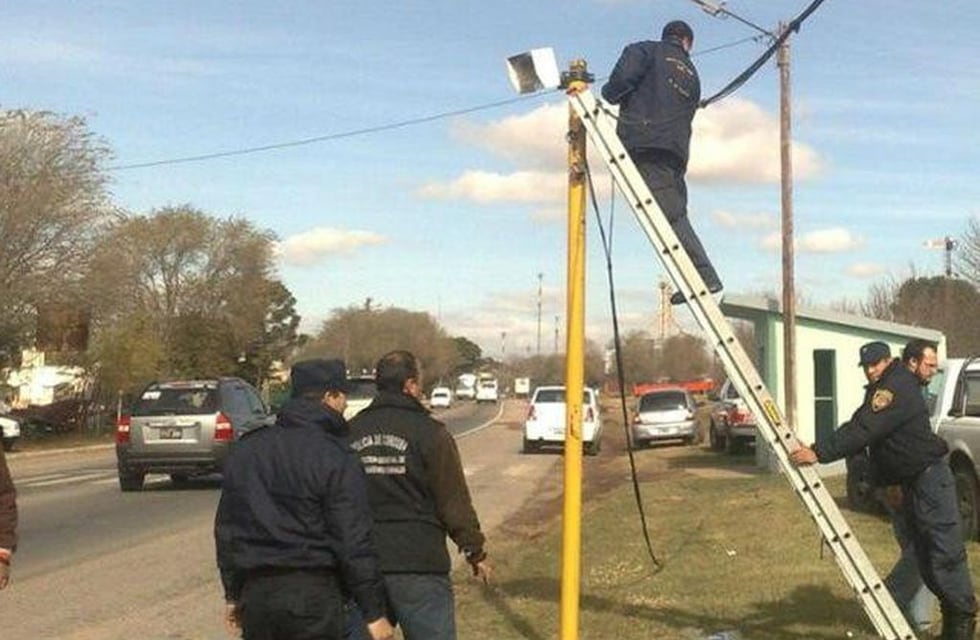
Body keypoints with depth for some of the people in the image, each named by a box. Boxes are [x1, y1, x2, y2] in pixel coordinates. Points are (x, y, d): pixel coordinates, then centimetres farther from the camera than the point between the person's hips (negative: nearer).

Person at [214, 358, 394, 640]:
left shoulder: (245, 450, 9)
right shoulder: (336, 458, -11)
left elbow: (226, 529, 14)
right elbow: (353, 540, -13)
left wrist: (233, 594, 22)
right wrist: (374, 612, -7)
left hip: (255, 594, 6)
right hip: (313, 595, -6)